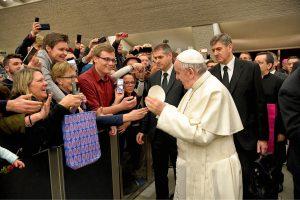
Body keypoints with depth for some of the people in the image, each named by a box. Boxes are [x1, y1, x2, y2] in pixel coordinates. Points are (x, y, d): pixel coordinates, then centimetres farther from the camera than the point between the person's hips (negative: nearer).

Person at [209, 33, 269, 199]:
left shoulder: (251, 68, -2)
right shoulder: (211, 73, 3)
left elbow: (260, 103, -2)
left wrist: (263, 136, -2)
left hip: (244, 135, -1)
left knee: (244, 178, 10)